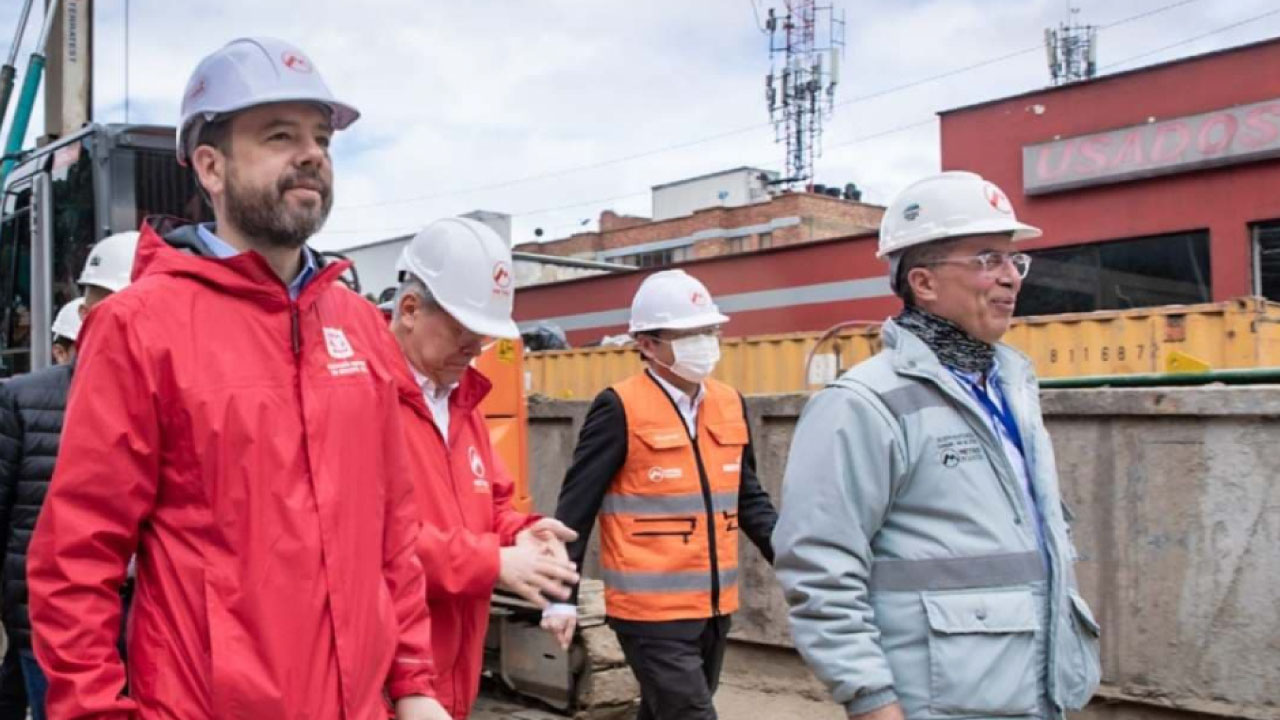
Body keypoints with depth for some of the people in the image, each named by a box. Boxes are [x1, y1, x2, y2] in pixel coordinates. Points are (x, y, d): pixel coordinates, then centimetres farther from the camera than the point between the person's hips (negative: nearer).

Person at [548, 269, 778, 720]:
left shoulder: (730, 404, 8)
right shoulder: (621, 408, -11)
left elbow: (748, 498, 15)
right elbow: (576, 506, -9)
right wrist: (561, 596, -10)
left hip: (714, 608, 7)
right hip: (651, 612, -7)